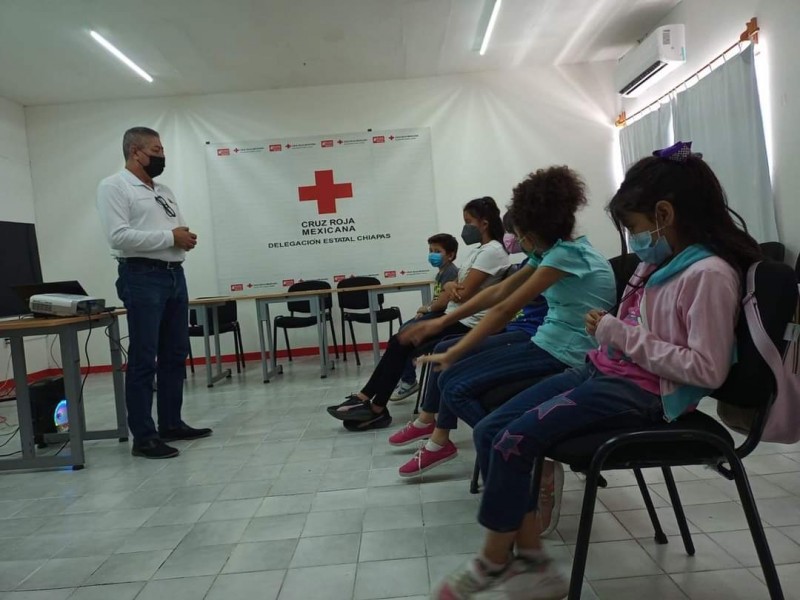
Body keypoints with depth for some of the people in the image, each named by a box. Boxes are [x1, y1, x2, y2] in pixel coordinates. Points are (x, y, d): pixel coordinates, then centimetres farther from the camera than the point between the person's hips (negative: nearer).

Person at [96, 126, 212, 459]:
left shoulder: (165, 191, 19)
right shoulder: (113, 186, -4)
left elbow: (180, 230, 19)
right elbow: (119, 236, -17)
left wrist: (186, 238, -5)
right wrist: (170, 237, -13)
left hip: (175, 275, 8)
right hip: (142, 277, -8)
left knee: (175, 355, 12)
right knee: (143, 360, -4)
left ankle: (172, 424, 23)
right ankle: (143, 437, 4)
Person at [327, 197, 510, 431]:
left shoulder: (492, 251, -14)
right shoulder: (480, 250, 18)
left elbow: (463, 293, -19)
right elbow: (457, 287, 13)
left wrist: (441, 298, 2)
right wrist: (449, 285, -12)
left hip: (465, 324, -9)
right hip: (454, 317, 9)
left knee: (401, 342, -10)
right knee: (399, 342, -3)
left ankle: (374, 406, 1)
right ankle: (370, 402, -2)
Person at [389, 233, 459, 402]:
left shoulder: (451, 272, -16)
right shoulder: (442, 272, 17)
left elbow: (443, 301, -24)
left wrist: (426, 308, -7)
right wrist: (424, 310, -2)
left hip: (442, 315, -11)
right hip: (434, 313, 11)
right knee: (403, 330, 11)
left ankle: (409, 381, -6)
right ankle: (405, 376, 17)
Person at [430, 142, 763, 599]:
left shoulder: (708, 273, -14)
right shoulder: (659, 264, 14)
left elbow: (708, 369, -21)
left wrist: (622, 335, -19)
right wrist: (608, 336, 6)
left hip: (642, 393, -9)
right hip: (603, 372, 10)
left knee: (514, 441, -21)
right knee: (489, 431, -5)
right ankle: (531, 563, -1)